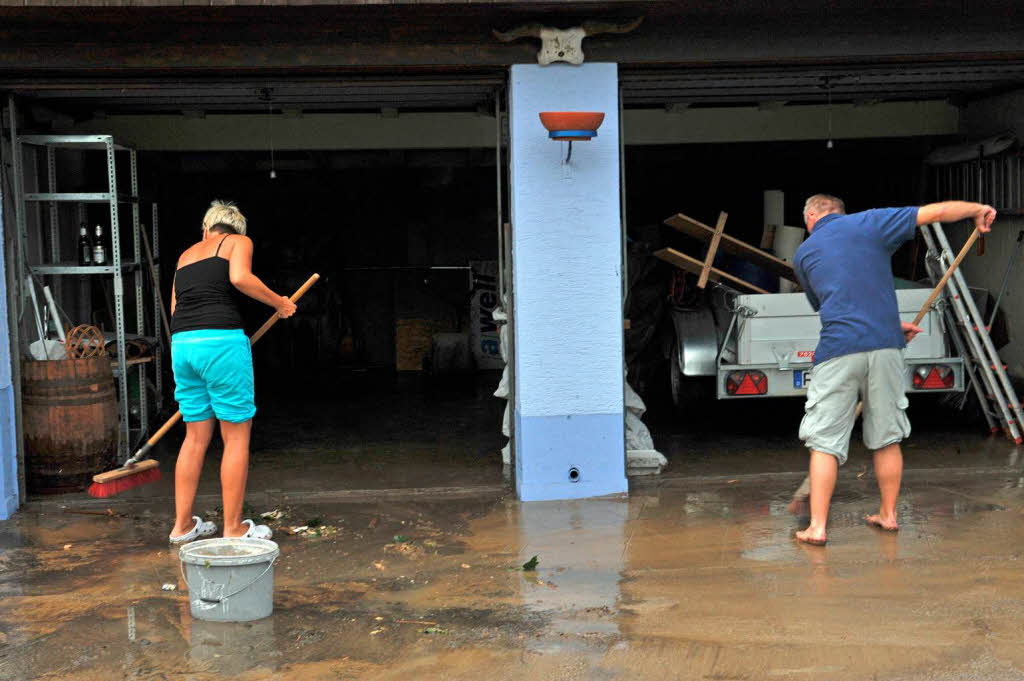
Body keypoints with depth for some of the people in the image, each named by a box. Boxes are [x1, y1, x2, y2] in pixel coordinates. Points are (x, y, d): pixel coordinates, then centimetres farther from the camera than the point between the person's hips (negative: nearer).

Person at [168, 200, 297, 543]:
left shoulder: (186, 254, 25)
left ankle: (182, 524, 21)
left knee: (196, 437, 16)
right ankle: (233, 528, 8)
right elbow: (240, 278, -12)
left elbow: (175, 306, 20)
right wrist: (280, 302, -1)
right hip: (221, 341, -6)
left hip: (181, 344, 6)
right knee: (237, 437, 4)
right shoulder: (239, 241, 8)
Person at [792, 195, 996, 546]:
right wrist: (978, 210, 23)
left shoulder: (803, 254, 14)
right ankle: (888, 515, 25)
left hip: (837, 352, -1)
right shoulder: (869, 223, 8)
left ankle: (817, 527, -3)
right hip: (885, 347, 1)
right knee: (887, 438, 14)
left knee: (824, 441, 1)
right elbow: (935, 212, 5)